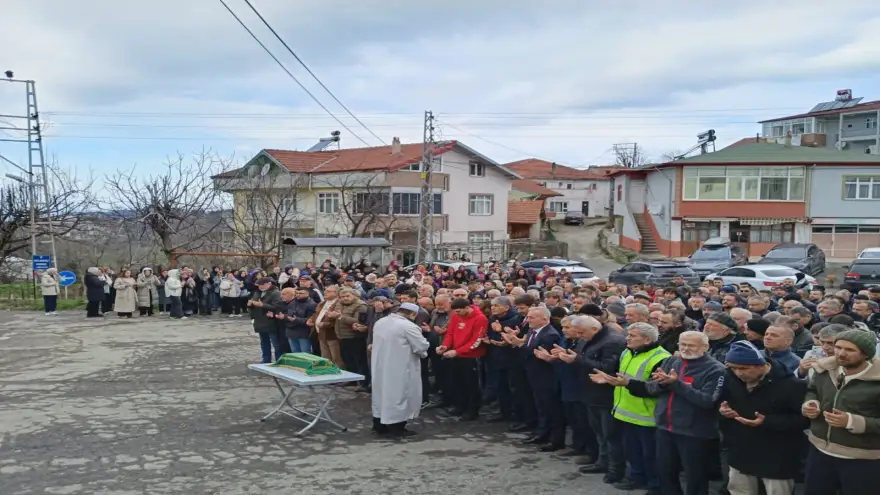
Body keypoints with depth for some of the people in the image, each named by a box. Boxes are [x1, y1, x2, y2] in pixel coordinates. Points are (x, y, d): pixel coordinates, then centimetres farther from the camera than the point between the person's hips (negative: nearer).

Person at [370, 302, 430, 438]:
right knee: (398, 395, 2)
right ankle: (396, 427, 7)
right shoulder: (409, 326, -19)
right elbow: (422, 347, -16)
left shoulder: (379, 322, 5)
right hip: (399, 368, -8)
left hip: (379, 365, 8)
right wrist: (422, 353, 7)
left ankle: (379, 425, 24)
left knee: (381, 392, 16)